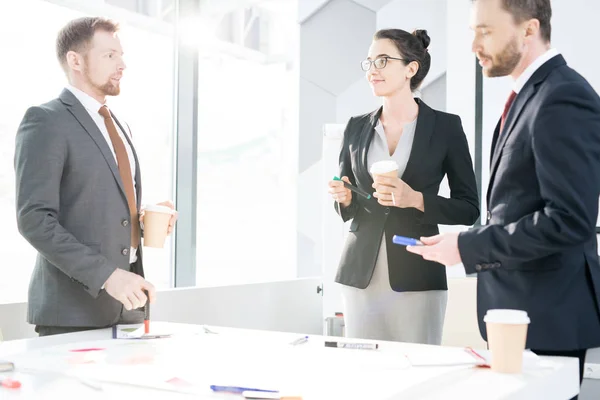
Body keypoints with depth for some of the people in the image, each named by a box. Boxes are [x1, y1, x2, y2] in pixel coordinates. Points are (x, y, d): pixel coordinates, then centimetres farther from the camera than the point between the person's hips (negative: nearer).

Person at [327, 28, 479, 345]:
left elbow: (469, 209, -1)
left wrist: (416, 199, -15)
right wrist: (344, 199, -5)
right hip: (359, 275, 3)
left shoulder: (445, 126, -1)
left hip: (417, 277, -3)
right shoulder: (356, 128, 9)